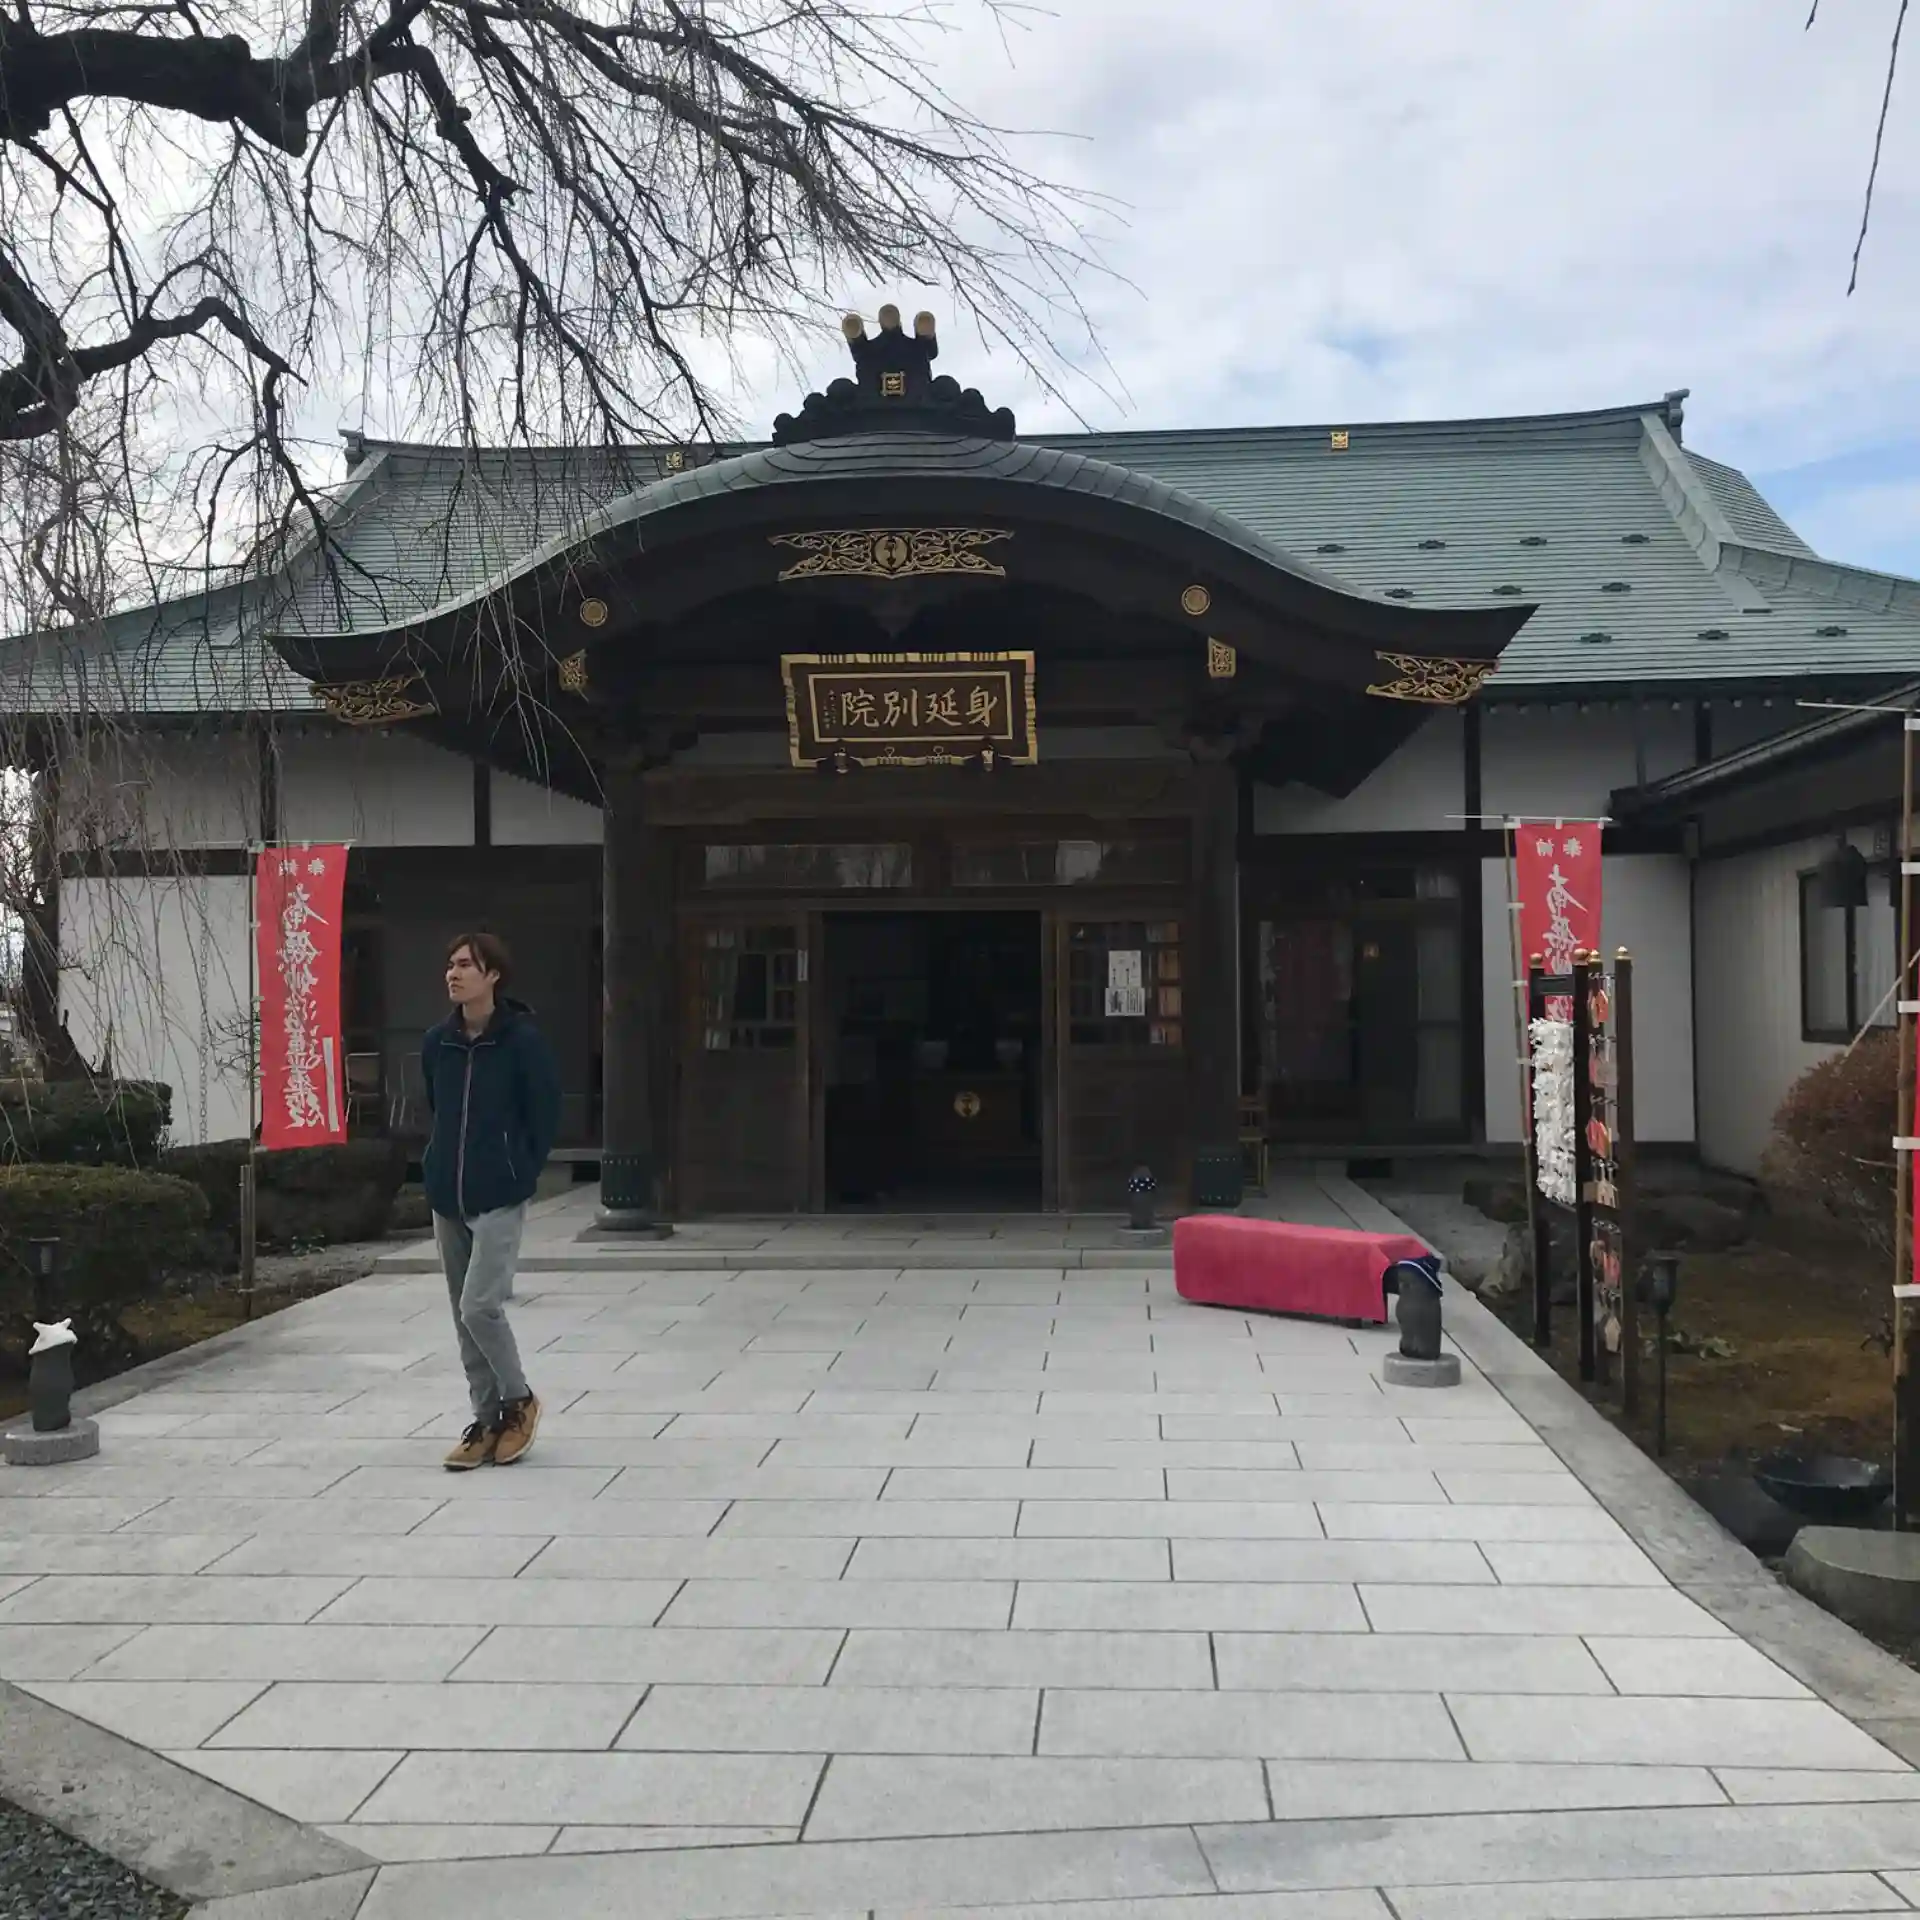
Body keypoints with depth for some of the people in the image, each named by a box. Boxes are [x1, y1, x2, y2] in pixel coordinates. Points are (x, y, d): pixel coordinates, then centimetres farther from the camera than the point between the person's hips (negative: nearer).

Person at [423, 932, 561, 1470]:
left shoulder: (522, 1040, -11)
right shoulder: (436, 1042, 4)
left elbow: (546, 1115, -5)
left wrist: (519, 1173, -2)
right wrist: (444, 1165, 14)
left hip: (499, 1198, -6)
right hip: (446, 1198, 6)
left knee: (480, 1306, -13)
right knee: (463, 1315, 9)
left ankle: (519, 1401, 11)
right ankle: (487, 1419, 21)